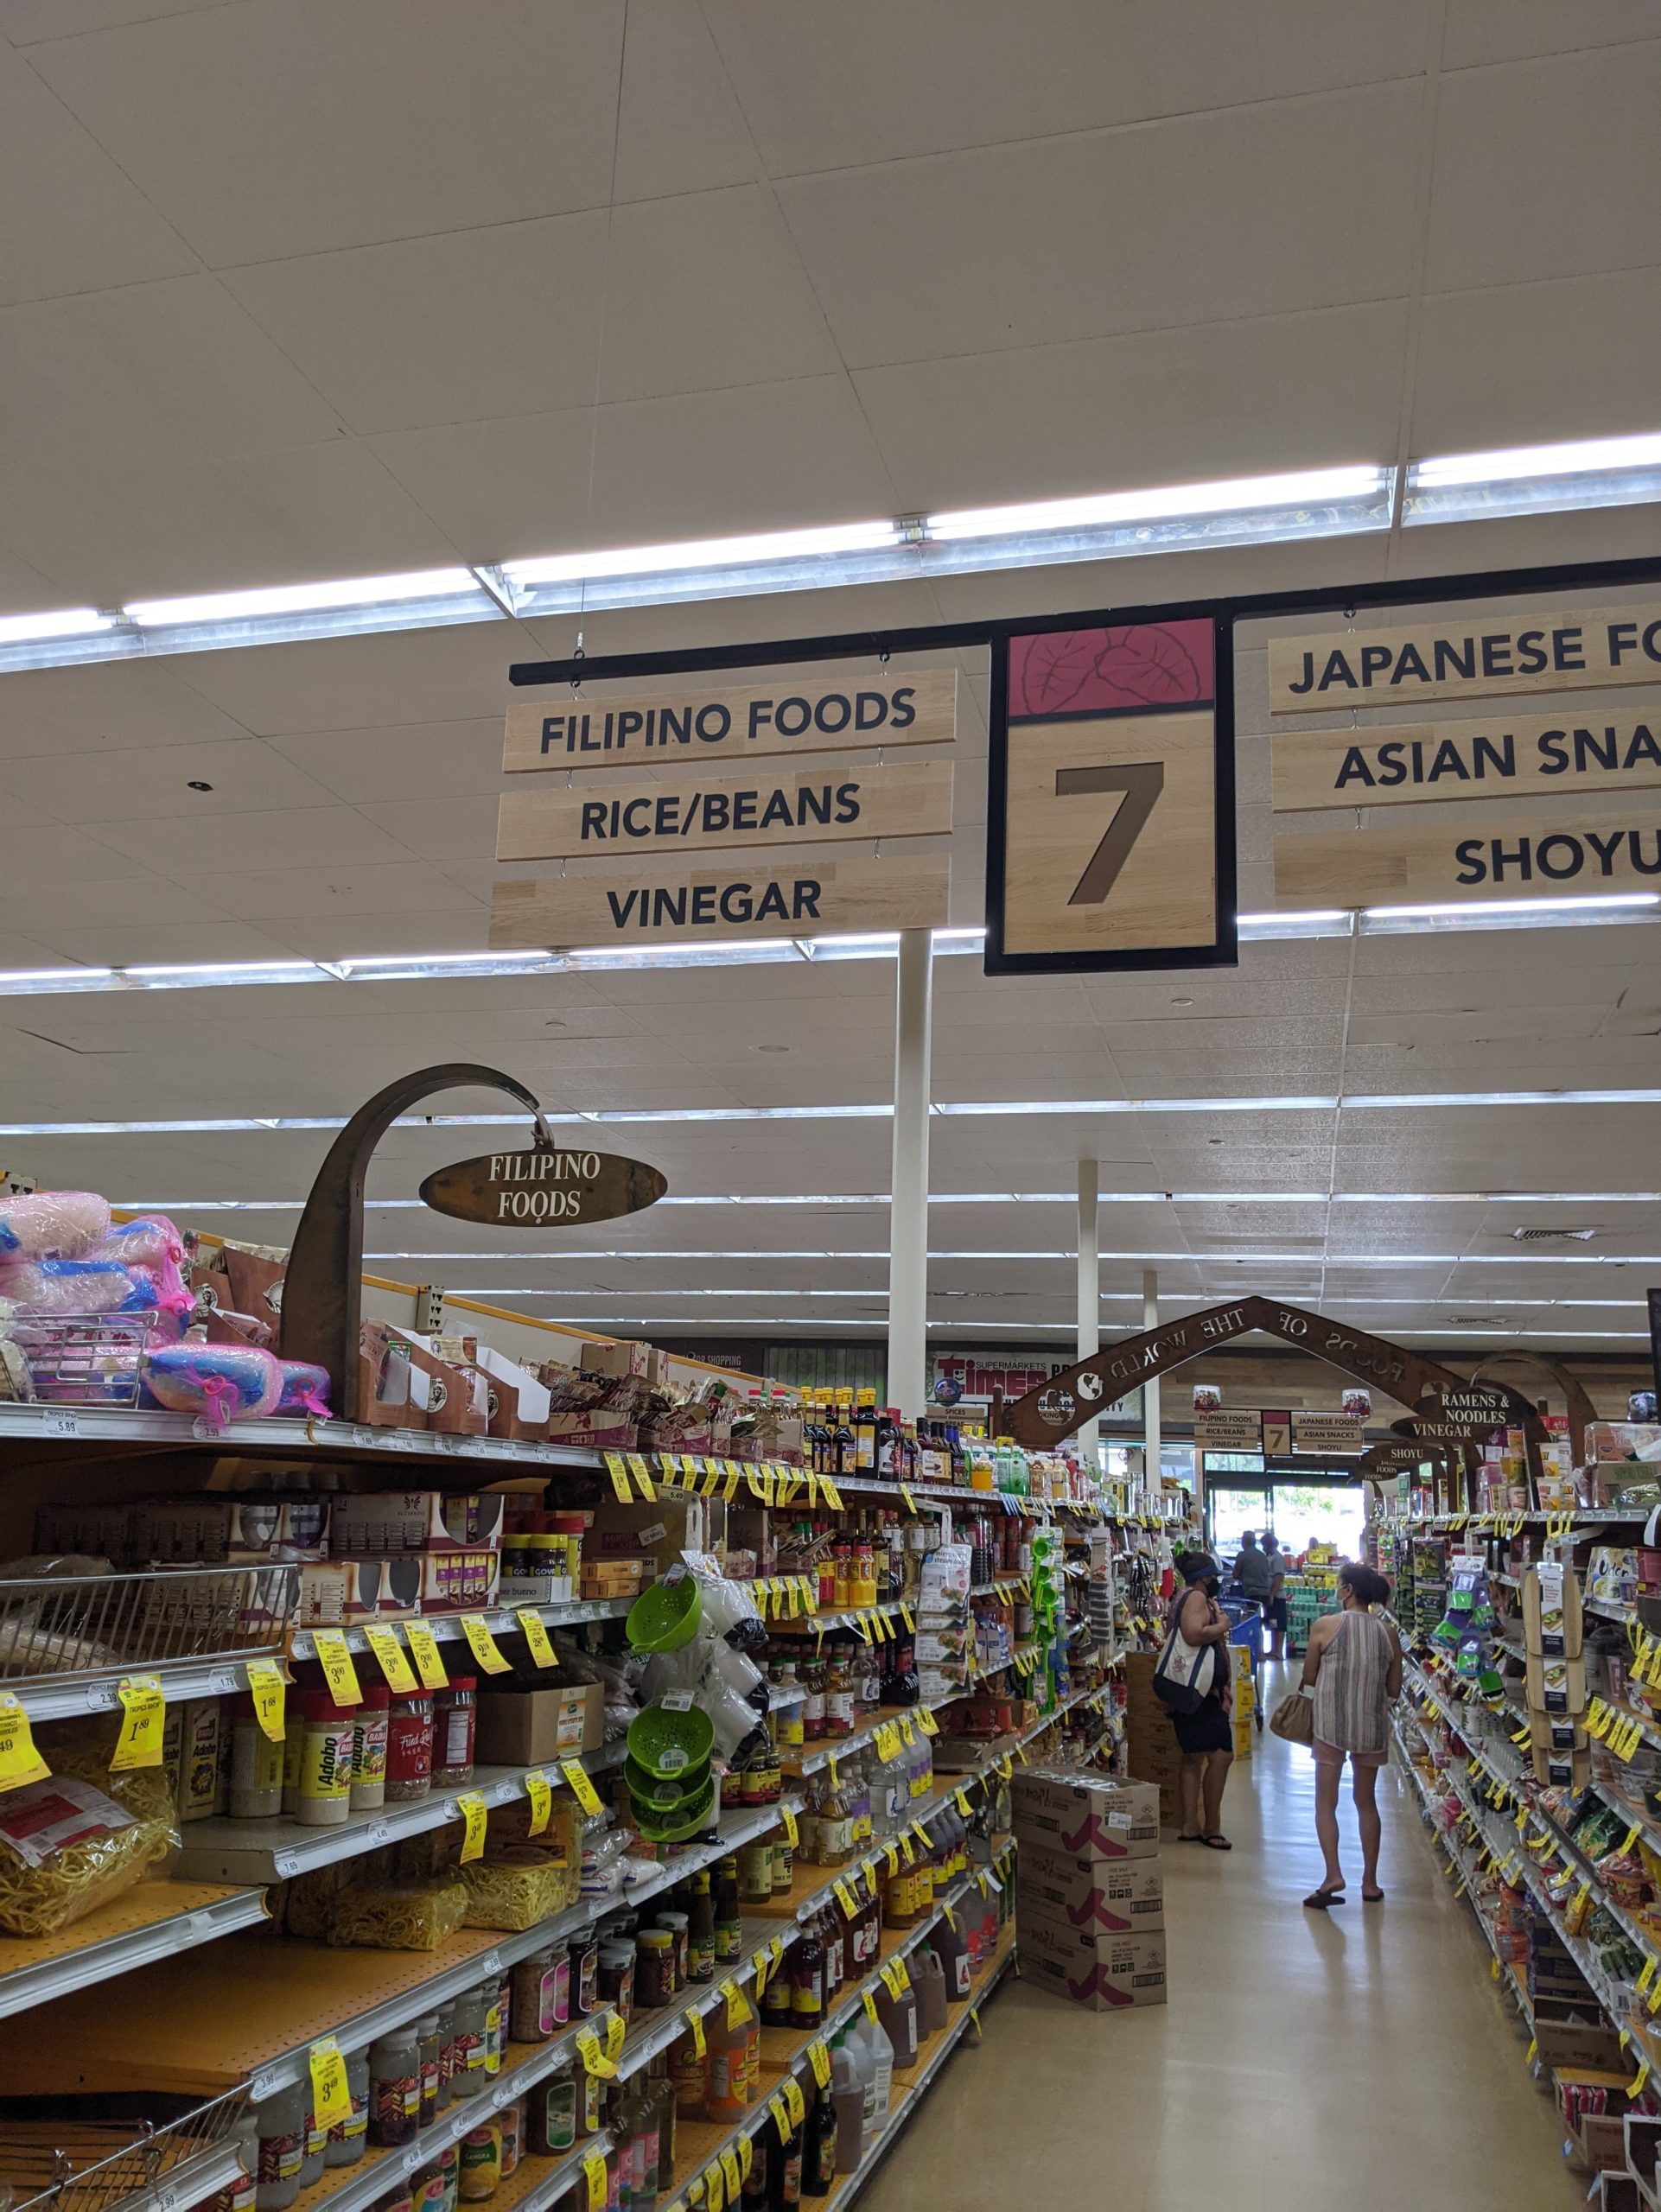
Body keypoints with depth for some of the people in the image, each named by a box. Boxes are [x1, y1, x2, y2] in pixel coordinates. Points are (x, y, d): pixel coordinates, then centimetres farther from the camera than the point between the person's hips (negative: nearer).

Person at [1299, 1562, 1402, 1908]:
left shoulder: (1325, 1626, -10)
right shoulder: (1388, 1633, -1)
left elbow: (1309, 1677, -2)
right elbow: (1394, 1690, 5)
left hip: (1332, 1724, -3)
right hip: (1372, 1726, 4)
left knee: (1326, 1802, 5)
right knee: (1366, 1802, 17)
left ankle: (1333, 1874, -9)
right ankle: (1370, 1882, 22)